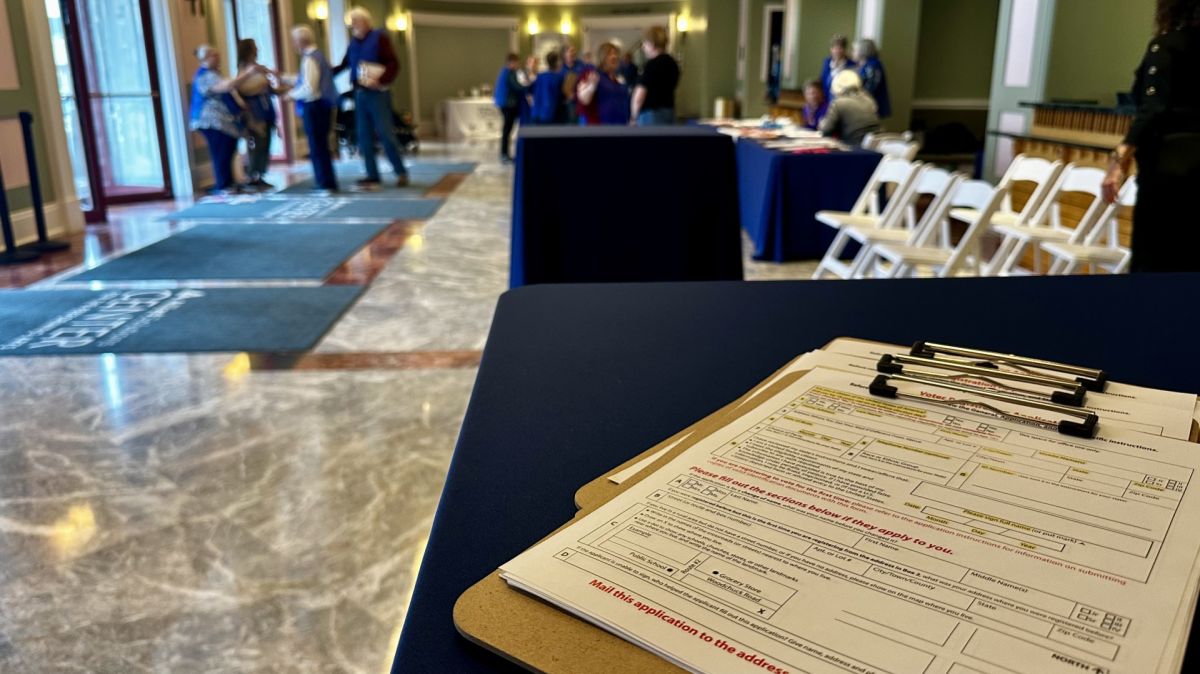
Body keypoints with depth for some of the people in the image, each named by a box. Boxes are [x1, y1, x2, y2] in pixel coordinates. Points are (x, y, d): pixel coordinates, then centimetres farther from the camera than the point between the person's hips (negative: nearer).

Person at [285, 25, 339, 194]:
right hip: (321, 105, 9)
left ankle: (327, 184, 3)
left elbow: (308, 89, -23)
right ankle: (325, 181, 24)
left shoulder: (309, 59, -16)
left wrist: (292, 94, -7)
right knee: (320, 145, 16)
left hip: (314, 107, -9)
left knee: (317, 147, -2)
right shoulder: (318, 55, 13)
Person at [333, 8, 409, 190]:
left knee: (385, 133, -7)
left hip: (377, 93, -6)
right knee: (364, 136, 5)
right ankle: (372, 176, 10)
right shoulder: (353, 43, 14)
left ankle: (401, 172, 3)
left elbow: (394, 64, -13)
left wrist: (381, 81, -25)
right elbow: (344, 65, 21)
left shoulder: (379, 37, -5)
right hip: (359, 94, 7)